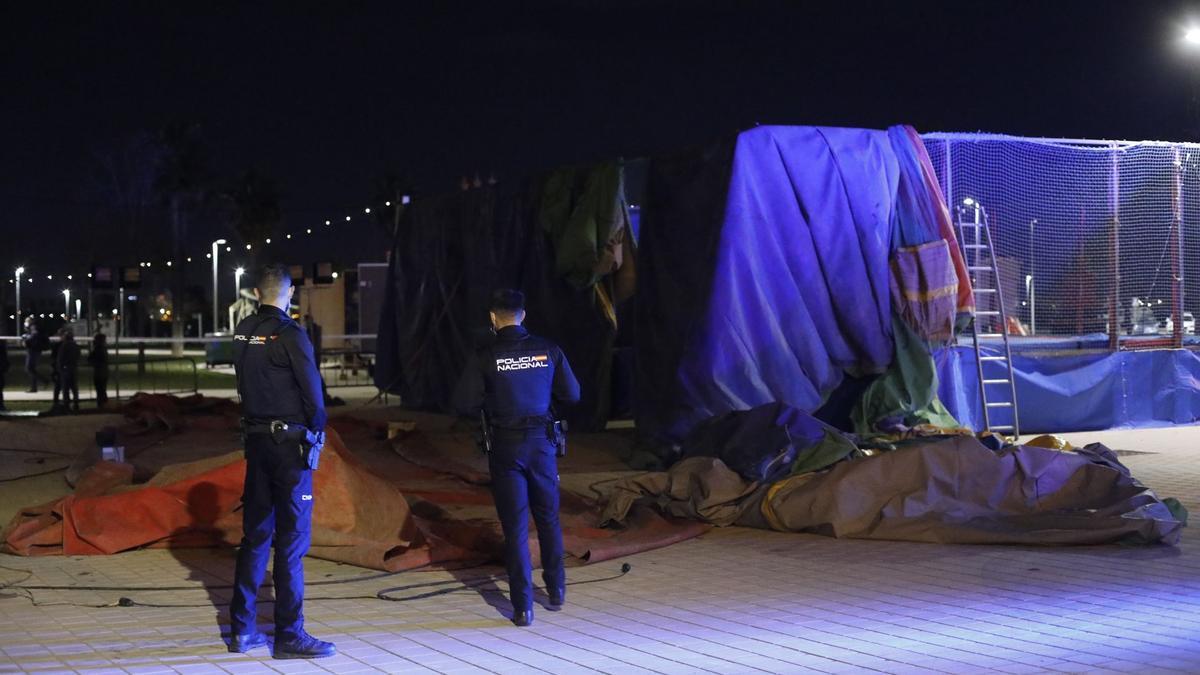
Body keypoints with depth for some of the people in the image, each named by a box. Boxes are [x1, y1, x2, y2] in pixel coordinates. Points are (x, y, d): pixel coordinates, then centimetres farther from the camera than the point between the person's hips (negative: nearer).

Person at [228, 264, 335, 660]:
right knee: (292, 538, -2)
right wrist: (318, 429, 2)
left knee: (255, 533, 13)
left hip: (256, 440, 7)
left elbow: (245, 383, 9)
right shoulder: (289, 334, -14)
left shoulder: (242, 332, 5)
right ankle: (289, 635, 1)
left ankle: (242, 629, 18)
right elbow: (312, 388, -12)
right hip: (290, 443, -7)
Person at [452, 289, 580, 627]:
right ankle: (556, 588, 29)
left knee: (515, 525, 3)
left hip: (505, 446, -2)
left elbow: (464, 403, -11)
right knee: (548, 518, 20)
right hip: (541, 442, 2)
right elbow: (572, 394, 4)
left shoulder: (486, 357, -9)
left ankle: (523, 606, 3)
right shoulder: (547, 350, -2)